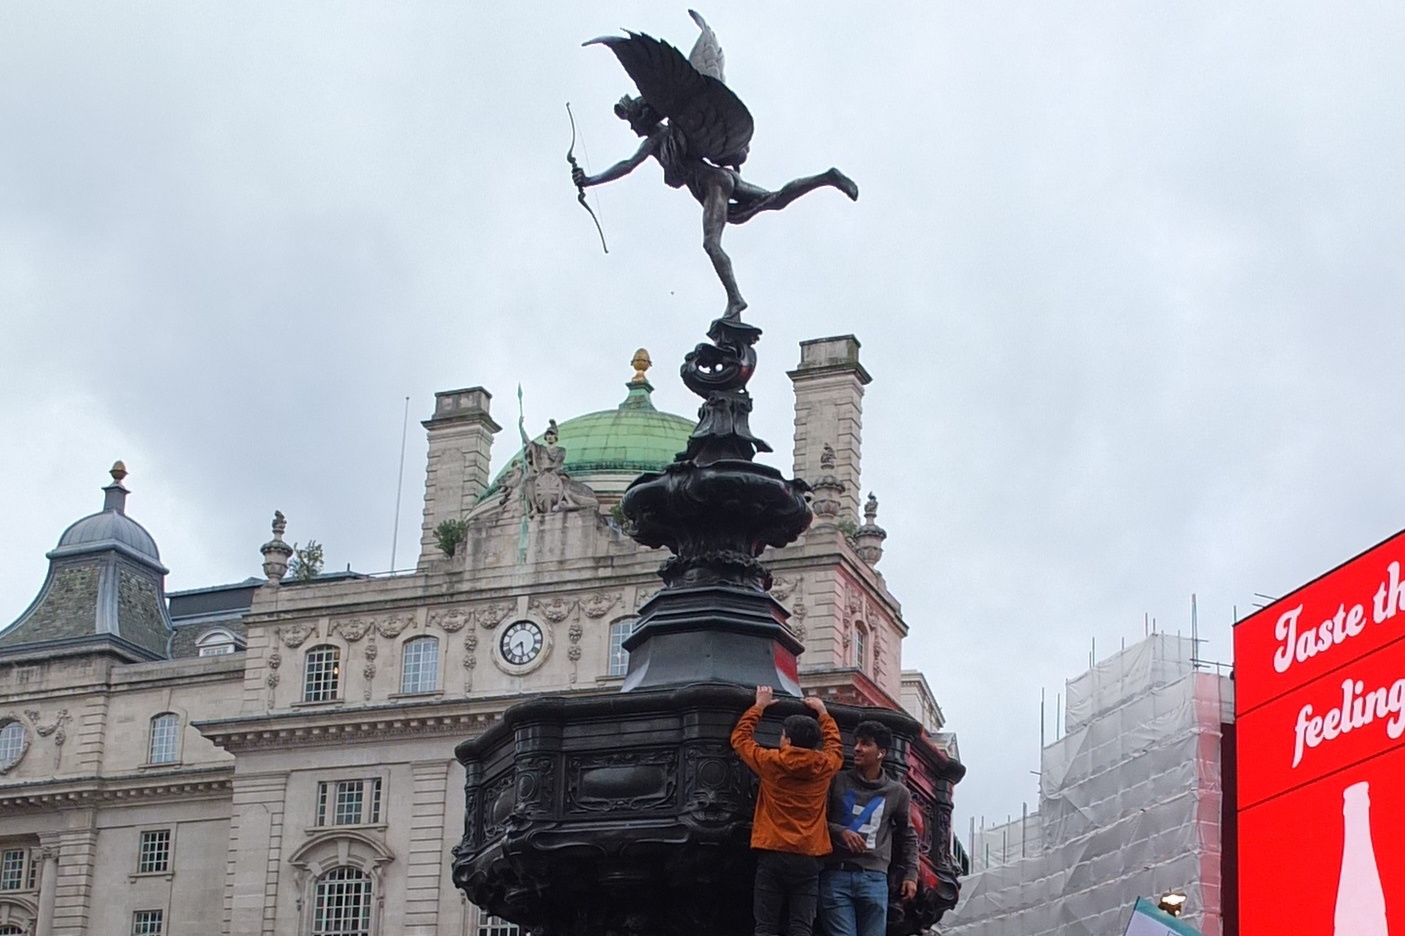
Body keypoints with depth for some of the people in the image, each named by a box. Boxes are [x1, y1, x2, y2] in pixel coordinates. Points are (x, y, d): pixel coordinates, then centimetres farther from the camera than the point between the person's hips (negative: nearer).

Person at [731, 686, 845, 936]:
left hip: (772, 856, -2)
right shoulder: (825, 767, 4)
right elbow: (835, 745, 29)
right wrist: (822, 713, 42)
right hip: (808, 859, 2)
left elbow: (740, 737, 16)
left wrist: (759, 706, 28)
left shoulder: (770, 763, -2)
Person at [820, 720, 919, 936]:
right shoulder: (837, 781, 6)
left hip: (874, 878, 1)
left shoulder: (897, 792, 10)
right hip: (836, 875, -1)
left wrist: (911, 874, 15)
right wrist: (840, 832, -12)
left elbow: (907, 836, 23)